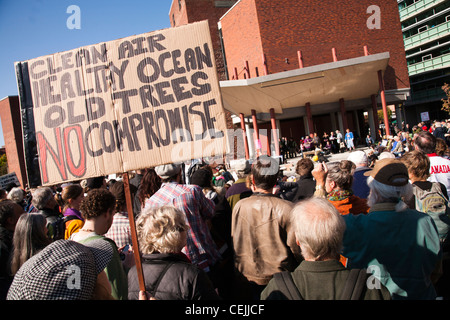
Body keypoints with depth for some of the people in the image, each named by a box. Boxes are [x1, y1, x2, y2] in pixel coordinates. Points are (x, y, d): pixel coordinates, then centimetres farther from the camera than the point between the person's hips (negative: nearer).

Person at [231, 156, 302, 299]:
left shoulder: (239, 206, -11)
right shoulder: (286, 208, -20)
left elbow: (235, 241, 2)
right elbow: (296, 246, -12)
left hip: (246, 276, 3)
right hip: (278, 276, -2)